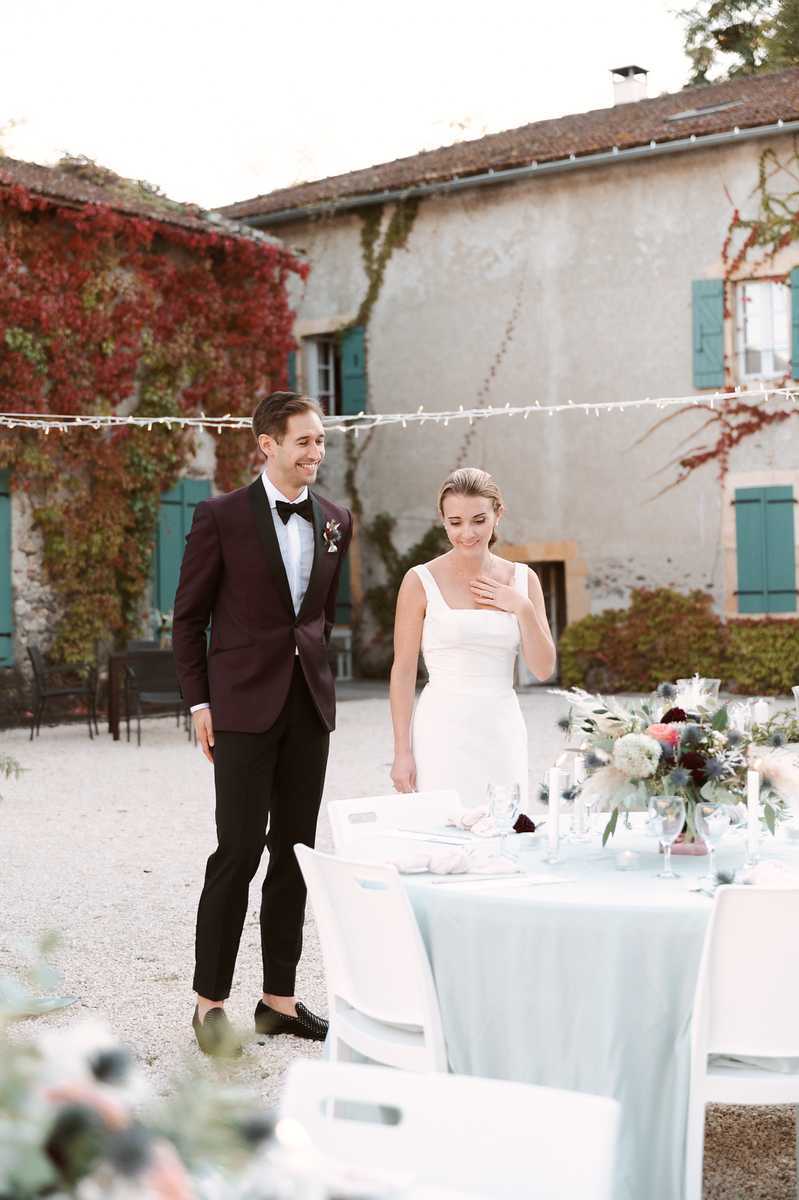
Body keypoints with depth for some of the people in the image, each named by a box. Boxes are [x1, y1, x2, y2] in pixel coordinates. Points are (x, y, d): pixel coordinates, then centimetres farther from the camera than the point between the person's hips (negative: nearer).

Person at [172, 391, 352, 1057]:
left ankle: (279, 997, 18)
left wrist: (315, 672, 14)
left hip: (310, 703, 5)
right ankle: (211, 1000, 6)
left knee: (295, 851, 8)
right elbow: (188, 616, -1)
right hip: (244, 703, -5)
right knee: (239, 851, -6)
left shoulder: (336, 520, 9)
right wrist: (199, 703, -5)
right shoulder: (221, 516, -5)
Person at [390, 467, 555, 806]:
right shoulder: (421, 581, -3)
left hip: (503, 732, 3)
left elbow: (544, 669, 6)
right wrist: (402, 751, -6)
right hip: (442, 732, -3)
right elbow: (403, 670, -2)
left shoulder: (522, 579, 7)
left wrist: (523, 608, -7)